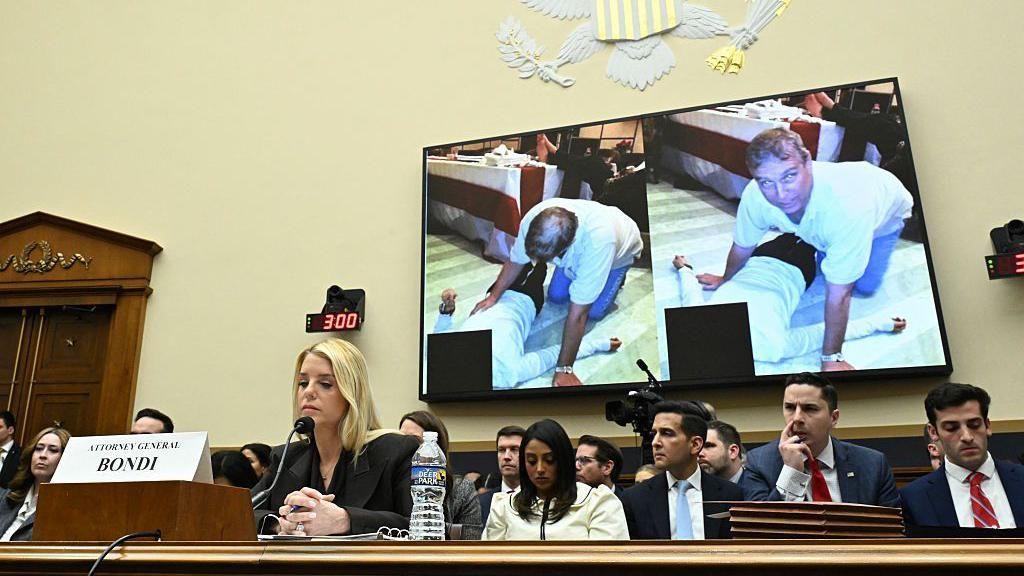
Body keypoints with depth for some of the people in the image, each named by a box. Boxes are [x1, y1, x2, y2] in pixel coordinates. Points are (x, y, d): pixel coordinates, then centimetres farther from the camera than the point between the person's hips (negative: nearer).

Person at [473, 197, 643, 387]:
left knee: (594, 312, -6)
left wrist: (564, 369, -39)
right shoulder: (534, 218, -38)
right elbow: (515, 260, -15)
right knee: (556, 296, 1)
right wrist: (494, 296, -23)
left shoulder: (597, 242, -51)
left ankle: (615, 277, 21)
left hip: (620, 250, -4)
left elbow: (578, 315, -45)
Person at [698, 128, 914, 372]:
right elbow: (742, 246, -14)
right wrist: (725, 279, 3)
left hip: (886, 212, -3)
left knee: (865, 286, -4)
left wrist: (831, 357, -34)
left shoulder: (847, 205, -50)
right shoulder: (755, 196, -37)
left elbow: (838, 294, -42)